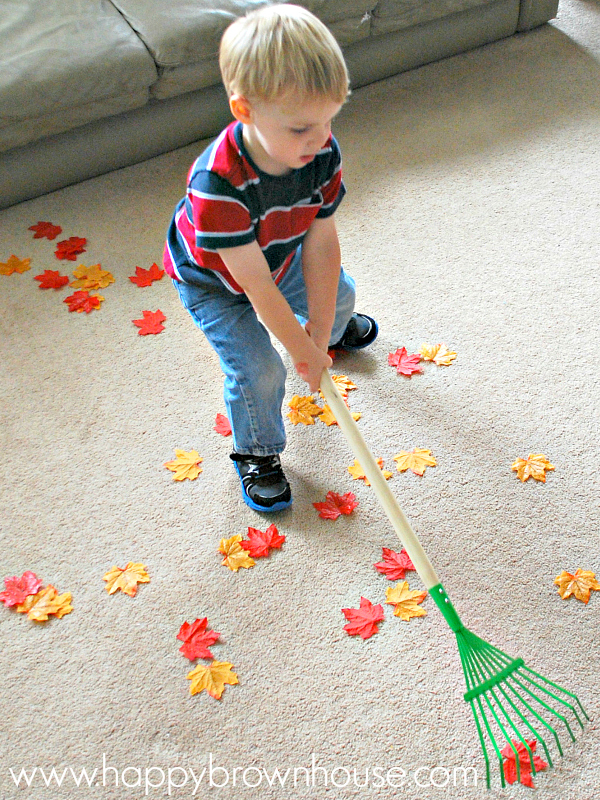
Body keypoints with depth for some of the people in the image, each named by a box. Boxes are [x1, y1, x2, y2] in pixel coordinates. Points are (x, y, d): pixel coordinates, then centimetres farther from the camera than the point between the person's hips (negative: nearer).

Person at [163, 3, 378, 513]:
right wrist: (305, 352, -29)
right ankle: (257, 453, 17)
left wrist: (318, 331, -23)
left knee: (339, 295, 24)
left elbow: (321, 243, -24)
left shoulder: (323, 152, -29)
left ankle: (333, 329, 63)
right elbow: (257, 286, -39)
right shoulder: (217, 184, -46)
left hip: (279, 256, 6)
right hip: (214, 283, -5)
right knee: (257, 371, -12)